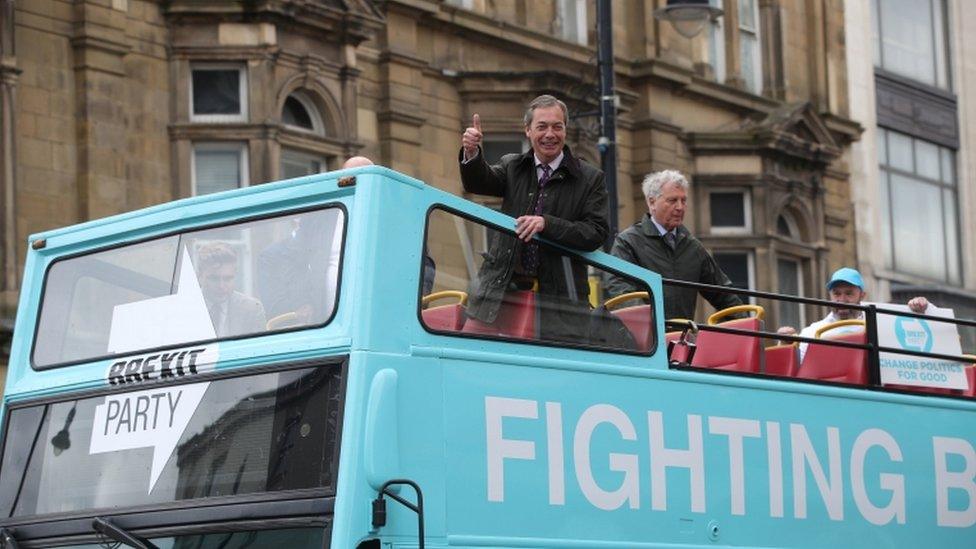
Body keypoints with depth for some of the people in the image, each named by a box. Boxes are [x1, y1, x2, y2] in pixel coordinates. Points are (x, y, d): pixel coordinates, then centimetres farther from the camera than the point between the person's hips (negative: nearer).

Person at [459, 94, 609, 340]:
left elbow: (597, 233, -5)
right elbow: (479, 183, -5)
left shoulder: (590, 179, 5)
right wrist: (471, 154, -27)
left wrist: (546, 224, -19)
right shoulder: (512, 167, 14)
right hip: (504, 290, 2)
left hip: (558, 299, -2)